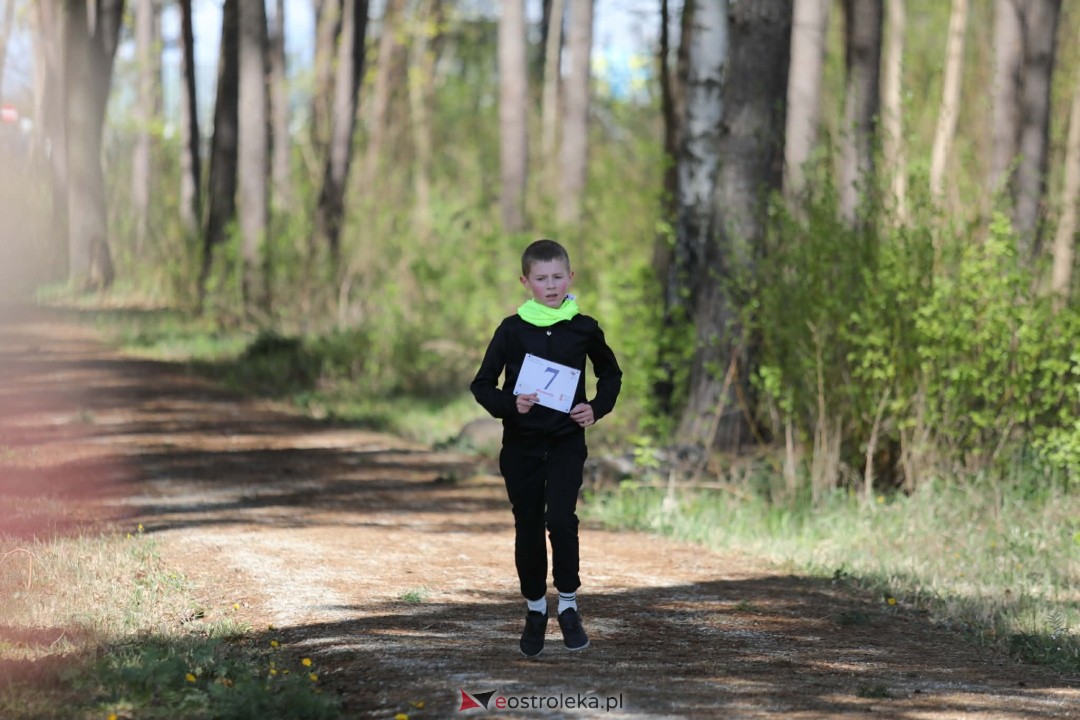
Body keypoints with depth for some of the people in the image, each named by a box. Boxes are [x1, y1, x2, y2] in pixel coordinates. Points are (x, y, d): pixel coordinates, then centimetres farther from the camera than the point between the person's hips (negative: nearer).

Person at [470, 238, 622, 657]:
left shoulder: (583, 329, -1)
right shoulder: (512, 330, -3)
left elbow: (611, 374, 14)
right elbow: (482, 385, 0)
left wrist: (598, 408, -4)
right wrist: (509, 405, -19)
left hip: (566, 441, -1)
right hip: (521, 445, 1)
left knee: (560, 518, -18)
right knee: (528, 527, 6)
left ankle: (568, 604, -3)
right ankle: (535, 610, 24)